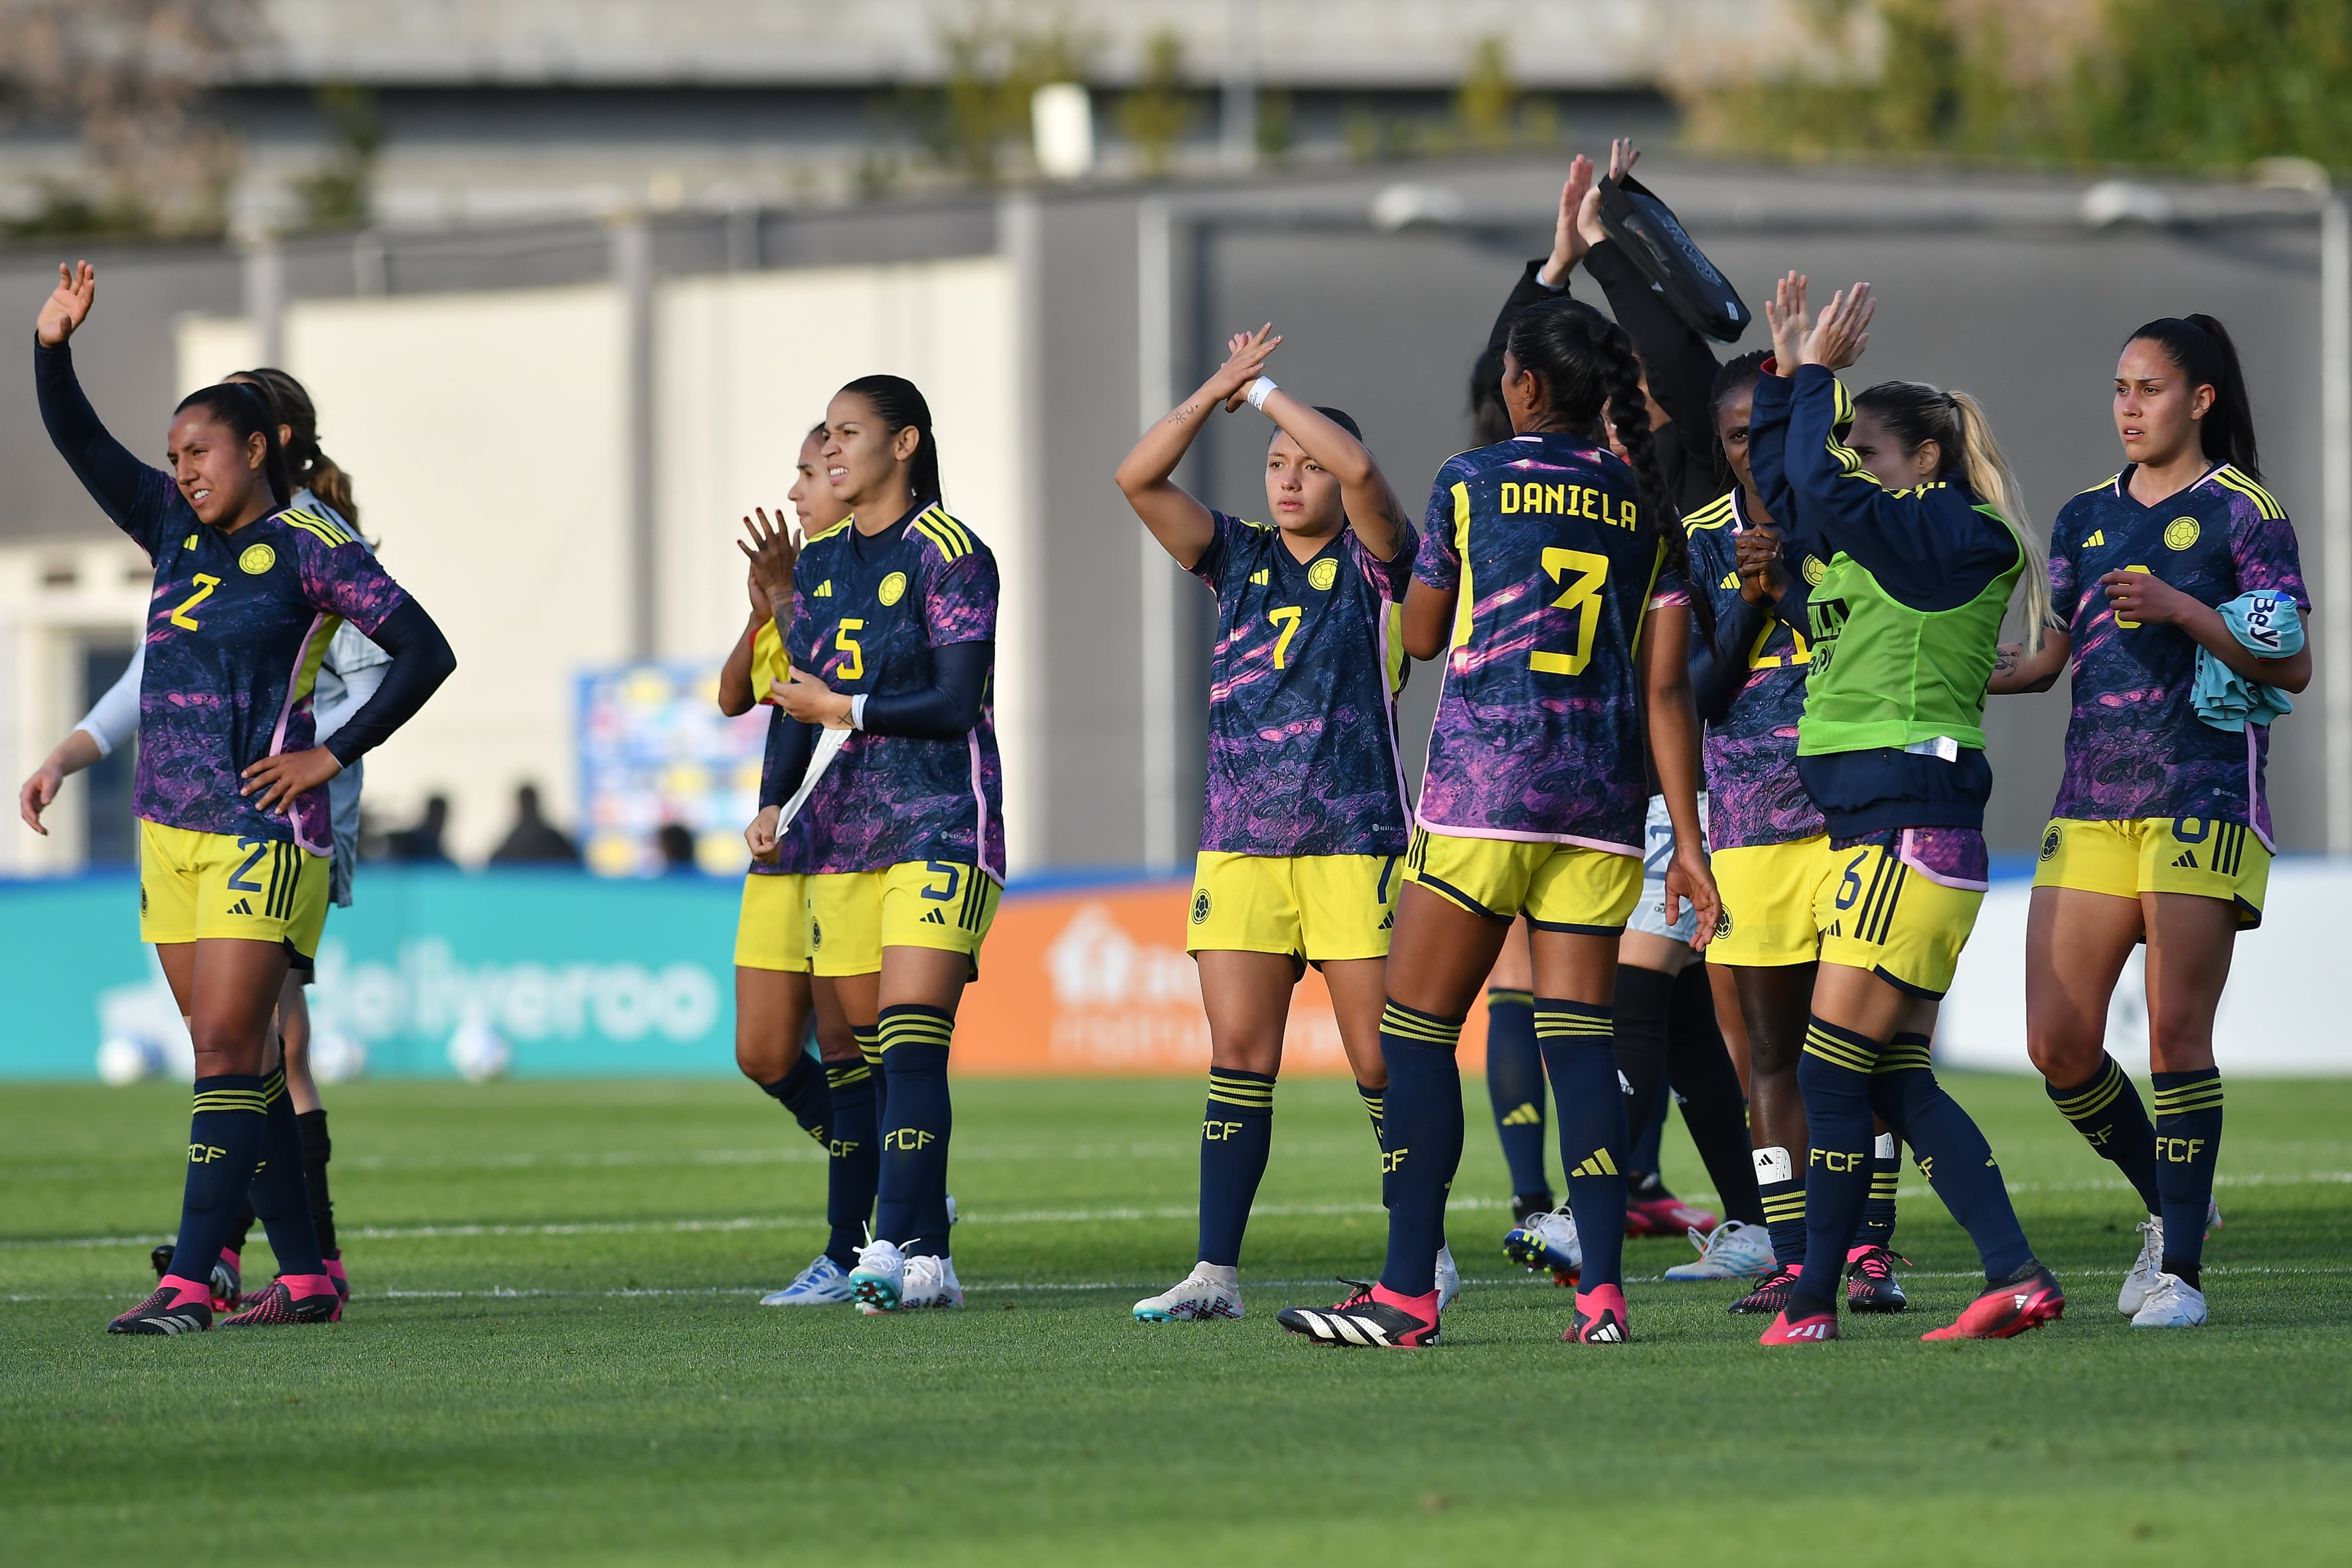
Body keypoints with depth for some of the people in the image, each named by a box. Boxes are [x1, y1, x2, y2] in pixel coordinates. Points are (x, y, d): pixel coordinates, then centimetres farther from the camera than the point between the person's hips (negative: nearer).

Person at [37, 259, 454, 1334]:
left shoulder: (310, 551, -5)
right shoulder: (177, 532, 13)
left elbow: (425, 651, -7)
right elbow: (80, 444, 12)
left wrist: (333, 756, -9)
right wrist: (51, 345, -3)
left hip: (262, 834, -7)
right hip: (171, 831, 7)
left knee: (227, 1052, -12)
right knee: (238, 1058, 8)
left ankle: (190, 1280, -17)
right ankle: (304, 1275, 13)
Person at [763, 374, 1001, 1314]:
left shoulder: (948, 553, -7)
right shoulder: (820, 562, 15)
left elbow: (957, 701, -13)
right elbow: (799, 694, 19)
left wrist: (843, 710, -8)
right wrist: (773, 802, 6)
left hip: (940, 824, -7)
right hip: (842, 831, 7)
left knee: (911, 1045, -16)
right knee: (869, 1050, 4)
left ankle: (904, 1251, -21)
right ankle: (926, 1244, 10)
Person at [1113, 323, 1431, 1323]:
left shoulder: (1373, 563, 2)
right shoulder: (1239, 559, 14)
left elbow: (1358, 466, -17)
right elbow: (1138, 479, 4)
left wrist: (1263, 390, -5)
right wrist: (1219, 390, -3)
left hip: (1354, 841, -4)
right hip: (1241, 844, 4)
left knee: (1382, 1059, -2)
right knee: (1238, 1054, -1)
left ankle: (1425, 1256, 10)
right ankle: (1215, 1271, -2)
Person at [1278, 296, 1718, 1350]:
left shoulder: (1472, 482, 0)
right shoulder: (1648, 507, 9)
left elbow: (1420, 635, 12)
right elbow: (1666, 688, 6)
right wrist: (1688, 844, 6)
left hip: (1483, 786, -4)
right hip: (1601, 796, 4)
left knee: (1416, 1031, 2)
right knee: (1579, 1036, 4)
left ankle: (1408, 1293, -2)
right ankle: (1602, 1292, -4)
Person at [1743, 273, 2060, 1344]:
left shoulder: (1959, 536, -8)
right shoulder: (1870, 546, 18)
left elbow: (1820, 489, -19)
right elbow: (1779, 488, 26)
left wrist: (1818, 375, -7)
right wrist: (1787, 373, 17)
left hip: (1913, 830, -10)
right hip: (1862, 826, 10)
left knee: (1835, 1072, -7)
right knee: (1896, 1079, 5)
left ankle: (1811, 1302, -3)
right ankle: (2017, 1277, 2)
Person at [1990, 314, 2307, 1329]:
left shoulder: (2239, 510, -1)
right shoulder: (2087, 517, 17)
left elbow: (2291, 665, -6)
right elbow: (2051, 659, 23)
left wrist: (2183, 609, -18)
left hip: (2202, 796, -6)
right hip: (2092, 802, 6)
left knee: (2176, 1031, -11)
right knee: (2059, 1045, -2)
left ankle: (2182, 1269, -5)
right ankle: (2170, 1204, 20)